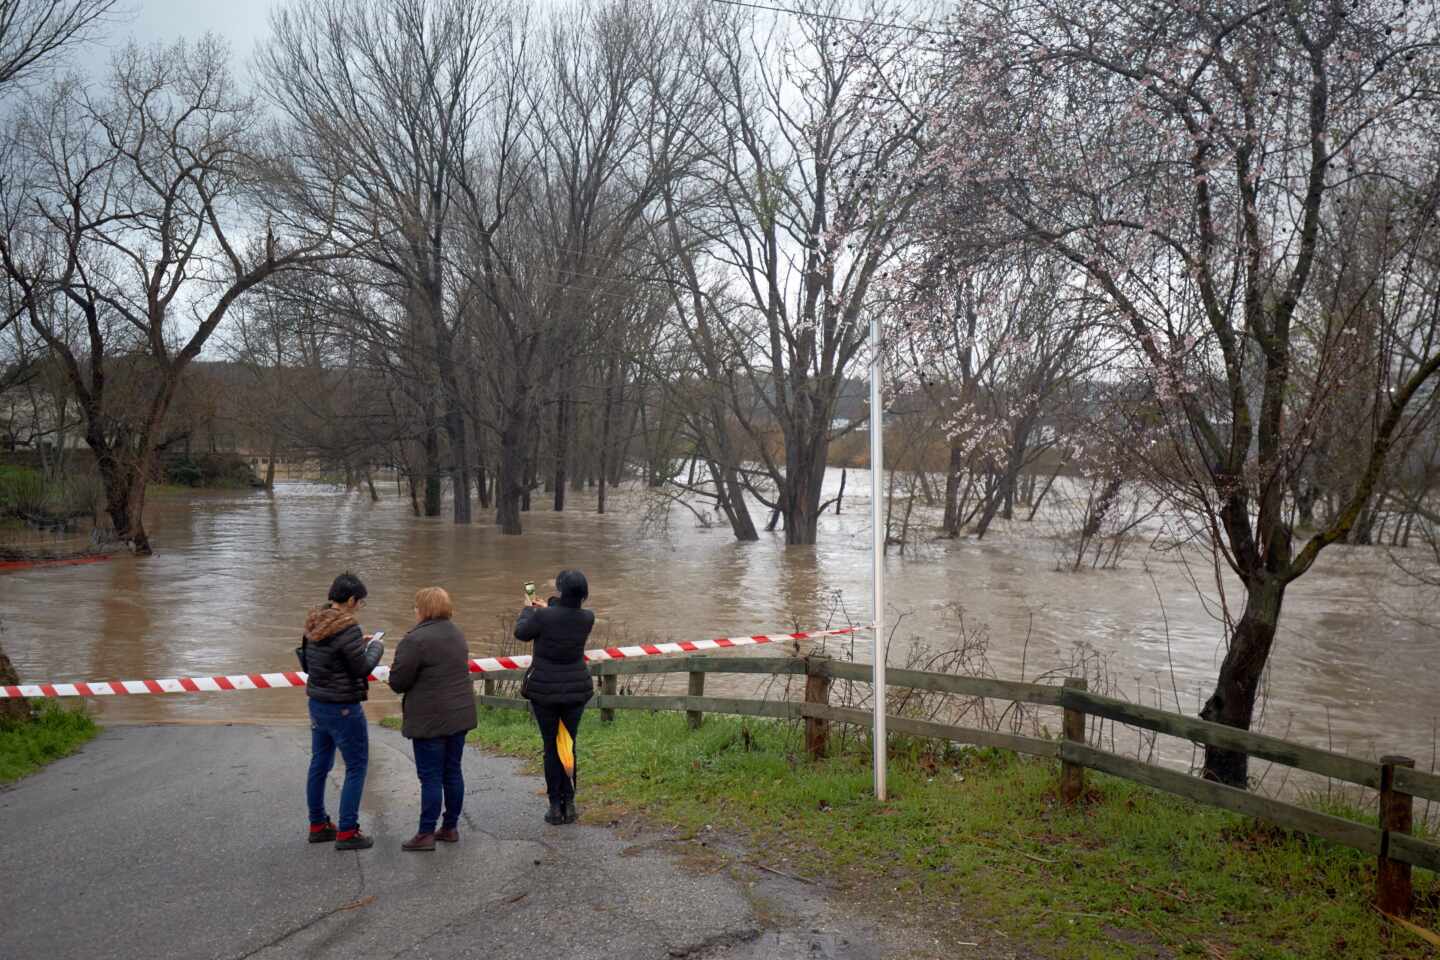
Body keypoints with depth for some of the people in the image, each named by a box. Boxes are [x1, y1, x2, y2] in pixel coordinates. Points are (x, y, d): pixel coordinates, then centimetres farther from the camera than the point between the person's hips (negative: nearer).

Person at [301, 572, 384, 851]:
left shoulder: (313, 624, 4)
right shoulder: (348, 629, -22)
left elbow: (305, 663, 14)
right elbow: (362, 668, -18)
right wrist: (375, 648, 1)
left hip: (317, 703, 9)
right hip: (343, 708, -8)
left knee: (319, 763, 17)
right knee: (356, 766, 2)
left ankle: (318, 825, 27)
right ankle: (347, 832, 4)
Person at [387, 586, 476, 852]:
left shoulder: (416, 640, -17)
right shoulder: (456, 634, 11)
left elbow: (398, 682, -14)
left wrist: (395, 668, 6)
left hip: (431, 720, -8)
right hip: (460, 715, 8)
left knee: (430, 776, -2)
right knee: (452, 772, 13)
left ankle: (426, 834, 4)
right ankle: (450, 827, 21)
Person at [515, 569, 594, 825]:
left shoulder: (544, 616, -21)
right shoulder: (587, 618, -9)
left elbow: (521, 632, -2)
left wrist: (529, 609, 16)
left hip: (545, 691, -3)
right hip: (576, 690, 3)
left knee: (551, 748, 9)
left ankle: (555, 806, 13)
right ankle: (569, 803, 16)